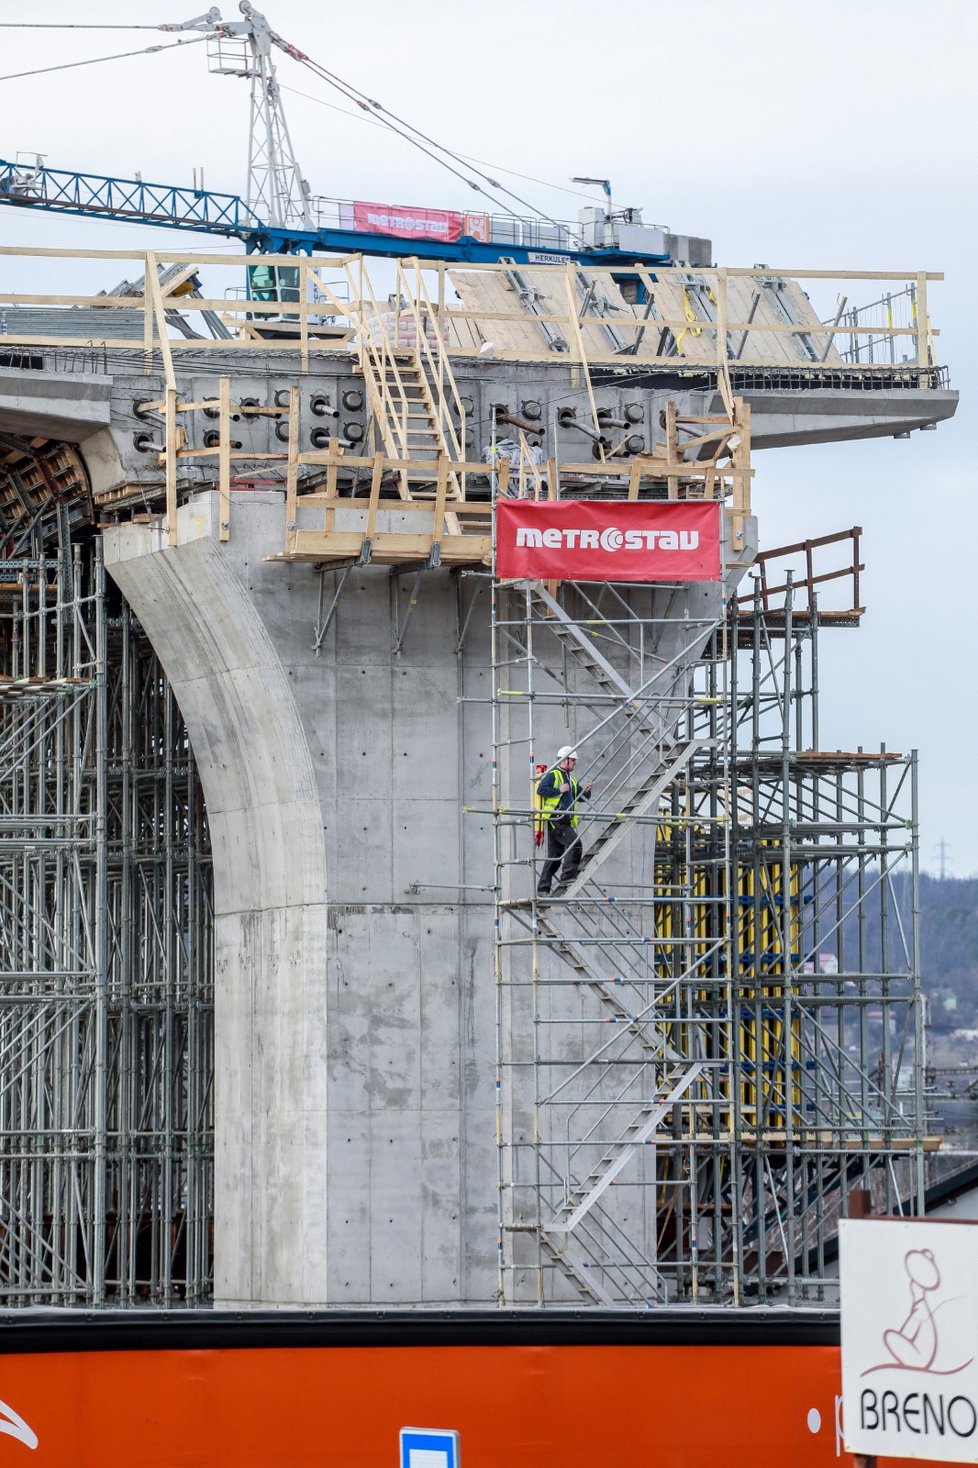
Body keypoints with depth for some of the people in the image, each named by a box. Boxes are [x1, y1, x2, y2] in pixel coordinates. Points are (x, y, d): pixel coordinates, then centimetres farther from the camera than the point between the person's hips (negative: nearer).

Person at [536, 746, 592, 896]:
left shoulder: (571, 780, 25)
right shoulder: (553, 775, -1)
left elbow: (582, 798, 26)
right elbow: (541, 789, -13)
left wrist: (587, 791, 5)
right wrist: (559, 790, -16)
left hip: (565, 821, 9)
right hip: (554, 819, -9)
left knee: (555, 855, 7)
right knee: (575, 843, -21)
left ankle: (543, 888, 9)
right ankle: (567, 876, -23)